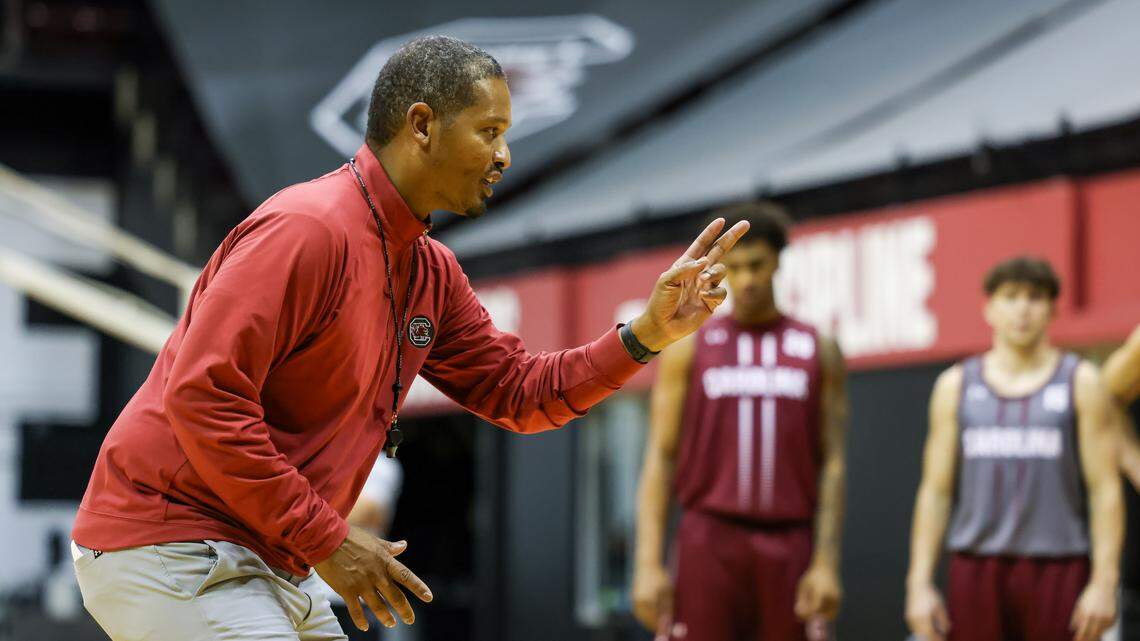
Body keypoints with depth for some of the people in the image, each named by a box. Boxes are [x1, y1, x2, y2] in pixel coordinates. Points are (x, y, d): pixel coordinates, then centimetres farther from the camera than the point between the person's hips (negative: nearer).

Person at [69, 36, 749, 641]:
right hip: (163, 555, -10)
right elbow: (202, 399, -25)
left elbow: (519, 393, 15)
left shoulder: (432, 272, 11)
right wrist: (325, 541, -21)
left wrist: (647, 335, 1)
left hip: (260, 565, 10)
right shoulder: (307, 229, -20)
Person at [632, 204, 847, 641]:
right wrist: (649, 563, -7)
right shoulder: (689, 348, 6)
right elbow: (660, 458, 3)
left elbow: (832, 464, 5)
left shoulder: (819, 351, 8)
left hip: (789, 545, 1)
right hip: (709, 542, -1)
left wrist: (827, 562, -6)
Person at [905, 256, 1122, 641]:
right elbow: (935, 490, 9)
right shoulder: (956, 386, 10)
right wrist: (919, 583, 1)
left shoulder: (1080, 383, 5)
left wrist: (1104, 583, -11)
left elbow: (1105, 490, -1)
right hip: (976, 571, 2)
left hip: (1057, 571, -2)